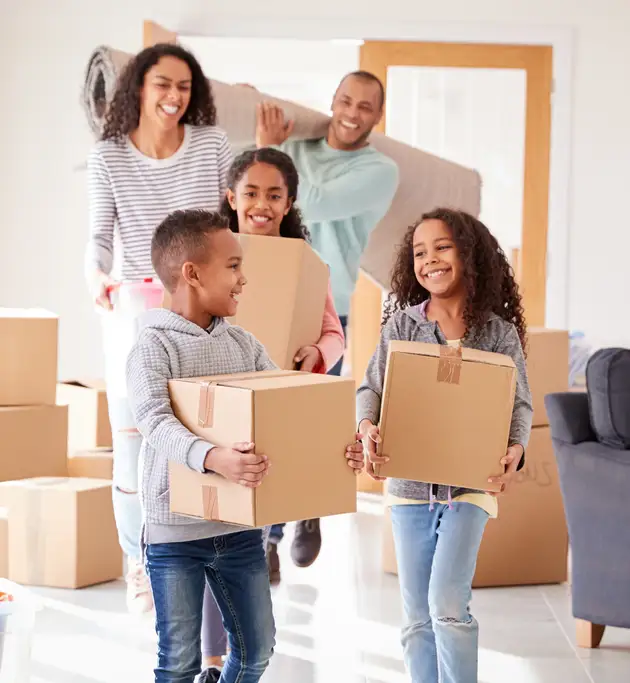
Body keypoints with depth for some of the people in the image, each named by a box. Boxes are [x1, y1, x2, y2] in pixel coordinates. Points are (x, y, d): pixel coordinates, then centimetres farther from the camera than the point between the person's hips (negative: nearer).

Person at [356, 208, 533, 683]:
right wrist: (368, 428, -22)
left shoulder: (499, 332, -2)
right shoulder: (401, 325, 1)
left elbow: (520, 404, -2)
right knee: (418, 618, 9)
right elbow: (371, 388, -1)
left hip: (469, 484, -2)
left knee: (447, 606, -13)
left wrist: (515, 450, -21)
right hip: (409, 484, 2)